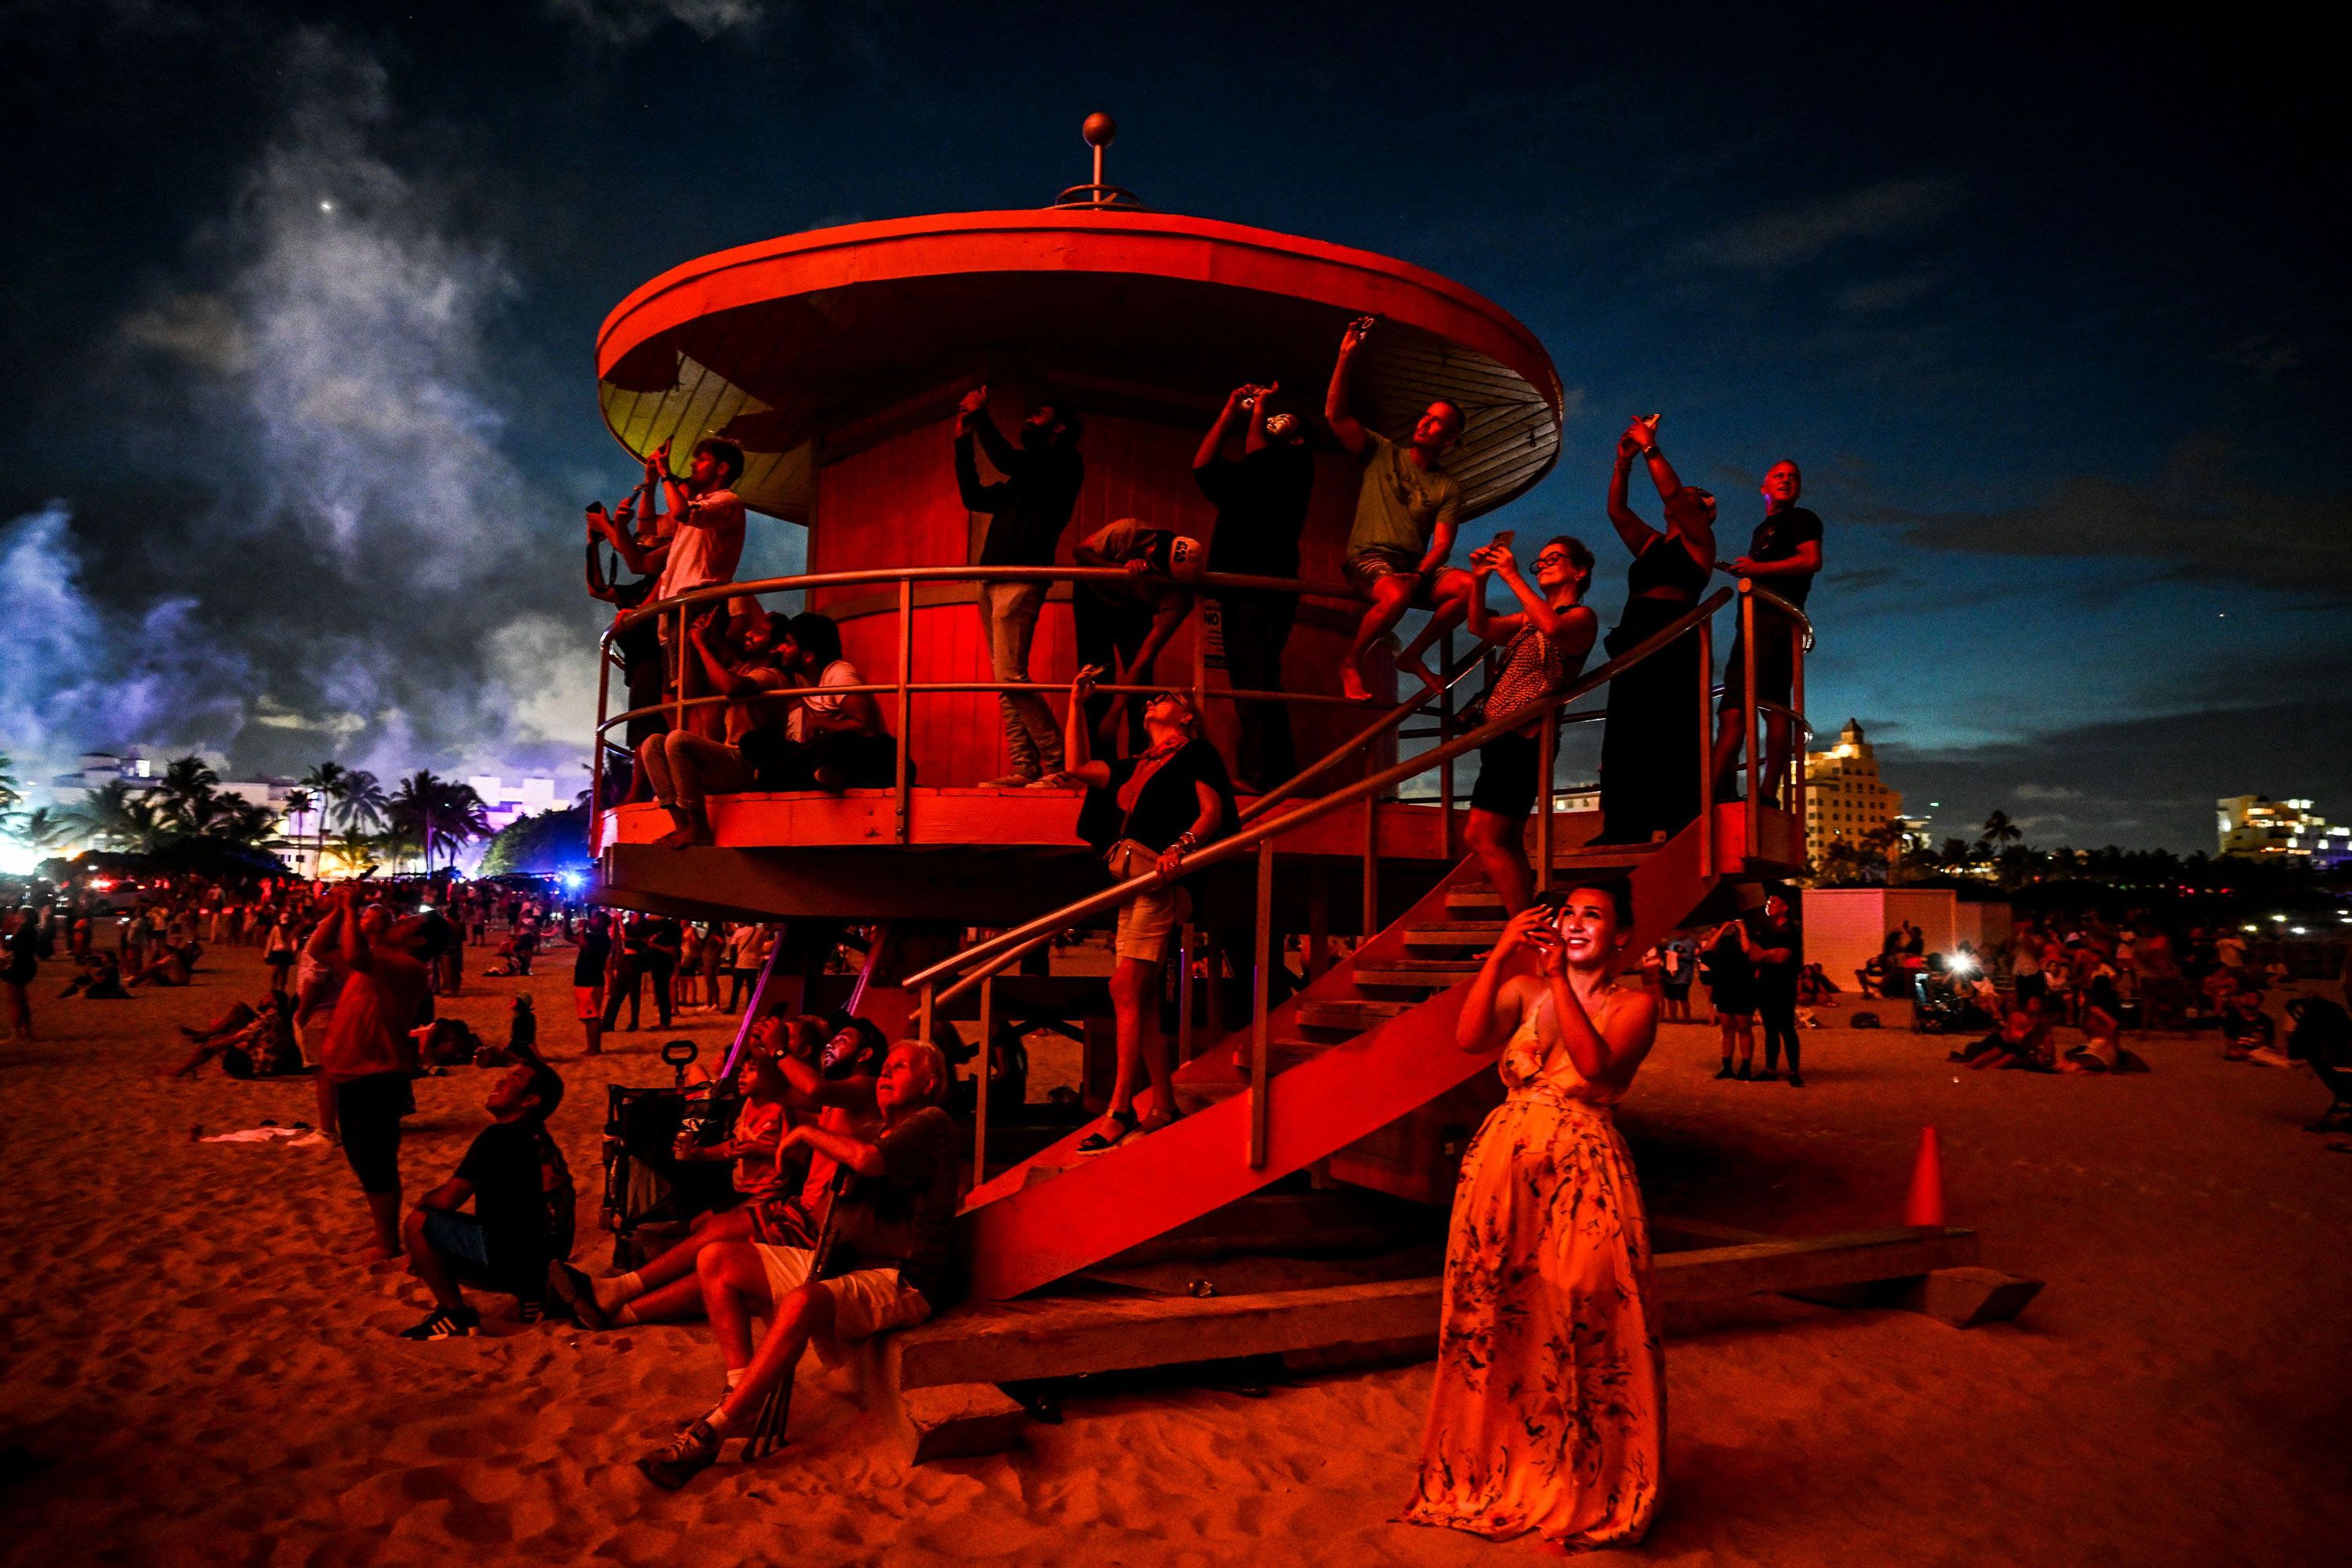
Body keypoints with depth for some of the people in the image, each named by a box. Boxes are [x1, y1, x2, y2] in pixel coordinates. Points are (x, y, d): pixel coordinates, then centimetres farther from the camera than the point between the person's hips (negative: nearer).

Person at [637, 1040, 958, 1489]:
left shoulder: (932, 1124, -6)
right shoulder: (879, 1133, 24)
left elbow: (869, 1159, -26)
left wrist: (806, 1133, -10)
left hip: (897, 1281, -10)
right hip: (838, 1264, 10)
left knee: (802, 1302, -39)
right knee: (716, 1259, 0)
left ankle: (709, 1435, -29)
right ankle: (741, 1391, -6)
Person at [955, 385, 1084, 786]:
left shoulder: (1065, 462, 1)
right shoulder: (1023, 478, 26)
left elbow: (1007, 459, -13)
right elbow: (974, 497, 27)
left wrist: (980, 415, -2)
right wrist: (964, 440, 25)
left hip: (1020, 581, -9)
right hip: (994, 583, 9)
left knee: (1011, 677, -17)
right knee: (1005, 682, 3)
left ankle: (1059, 764, -15)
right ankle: (1024, 768, 2)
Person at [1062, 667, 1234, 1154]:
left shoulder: (1196, 753, 6)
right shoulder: (1135, 767, 28)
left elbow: (1213, 810, -5)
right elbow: (1078, 767, 28)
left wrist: (1180, 845, -23)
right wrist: (1077, 704, 28)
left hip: (1160, 875, -8)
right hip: (1129, 877, 8)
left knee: (1127, 987, -15)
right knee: (1141, 997, 4)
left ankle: (1119, 1110, -14)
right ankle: (1163, 1105, 9)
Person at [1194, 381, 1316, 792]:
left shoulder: (1295, 465, 6)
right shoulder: (1245, 475, 27)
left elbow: (1255, 454, -11)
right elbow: (1202, 466, 15)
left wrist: (1260, 408, 4)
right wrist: (1231, 412, 17)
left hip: (1266, 590, -8)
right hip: (1235, 589, 8)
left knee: (1257, 682, -17)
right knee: (1249, 686, 5)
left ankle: (1260, 776, -21)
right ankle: (1276, 775, 7)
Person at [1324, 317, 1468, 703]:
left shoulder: (1448, 489, 12)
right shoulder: (1381, 453, 9)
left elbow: (1442, 544, 0)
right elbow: (1336, 414, -2)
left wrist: (1419, 575, -21)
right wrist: (1346, 356, -9)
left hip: (1416, 568, 3)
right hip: (1368, 559, -3)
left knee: (1469, 587, -25)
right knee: (1396, 595, -37)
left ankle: (1413, 654, -7)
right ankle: (1351, 664, -13)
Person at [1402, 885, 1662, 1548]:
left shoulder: (1634, 1005, 3)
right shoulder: (1524, 988, 11)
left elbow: (1596, 1063, -16)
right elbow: (1468, 1037, -8)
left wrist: (1559, 979, -19)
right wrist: (1499, 955, -13)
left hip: (1583, 1174, -3)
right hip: (1504, 1164, 3)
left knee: (1576, 1325, -3)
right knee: (1494, 1319, 8)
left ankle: (1580, 1488, 15)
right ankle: (1492, 1472, 25)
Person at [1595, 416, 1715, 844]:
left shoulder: (1698, 540, 8)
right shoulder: (1649, 543, 26)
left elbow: (1670, 491, -5)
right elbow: (1617, 509, 20)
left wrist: (1650, 447, 0)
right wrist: (1624, 461, 12)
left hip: (1673, 647, -7)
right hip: (1633, 646, 7)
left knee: (1669, 737, -14)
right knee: (1624, 738, -1)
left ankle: (1681, 826, -16)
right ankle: (1622, 832, -3)